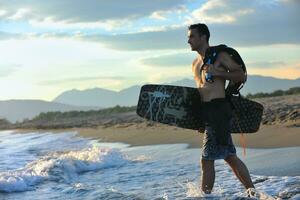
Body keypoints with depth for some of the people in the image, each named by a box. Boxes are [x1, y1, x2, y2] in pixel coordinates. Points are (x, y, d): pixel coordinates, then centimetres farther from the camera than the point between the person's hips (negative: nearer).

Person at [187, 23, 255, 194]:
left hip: (219, 109, -9)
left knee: (207, 159, -9)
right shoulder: (196, 63, 20)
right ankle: (252, 191, 20)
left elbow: (242, 76, -6)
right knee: (230, 156, 12)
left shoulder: (220, 55, -4)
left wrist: (218, 72, -18)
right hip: (206, 112, 9)